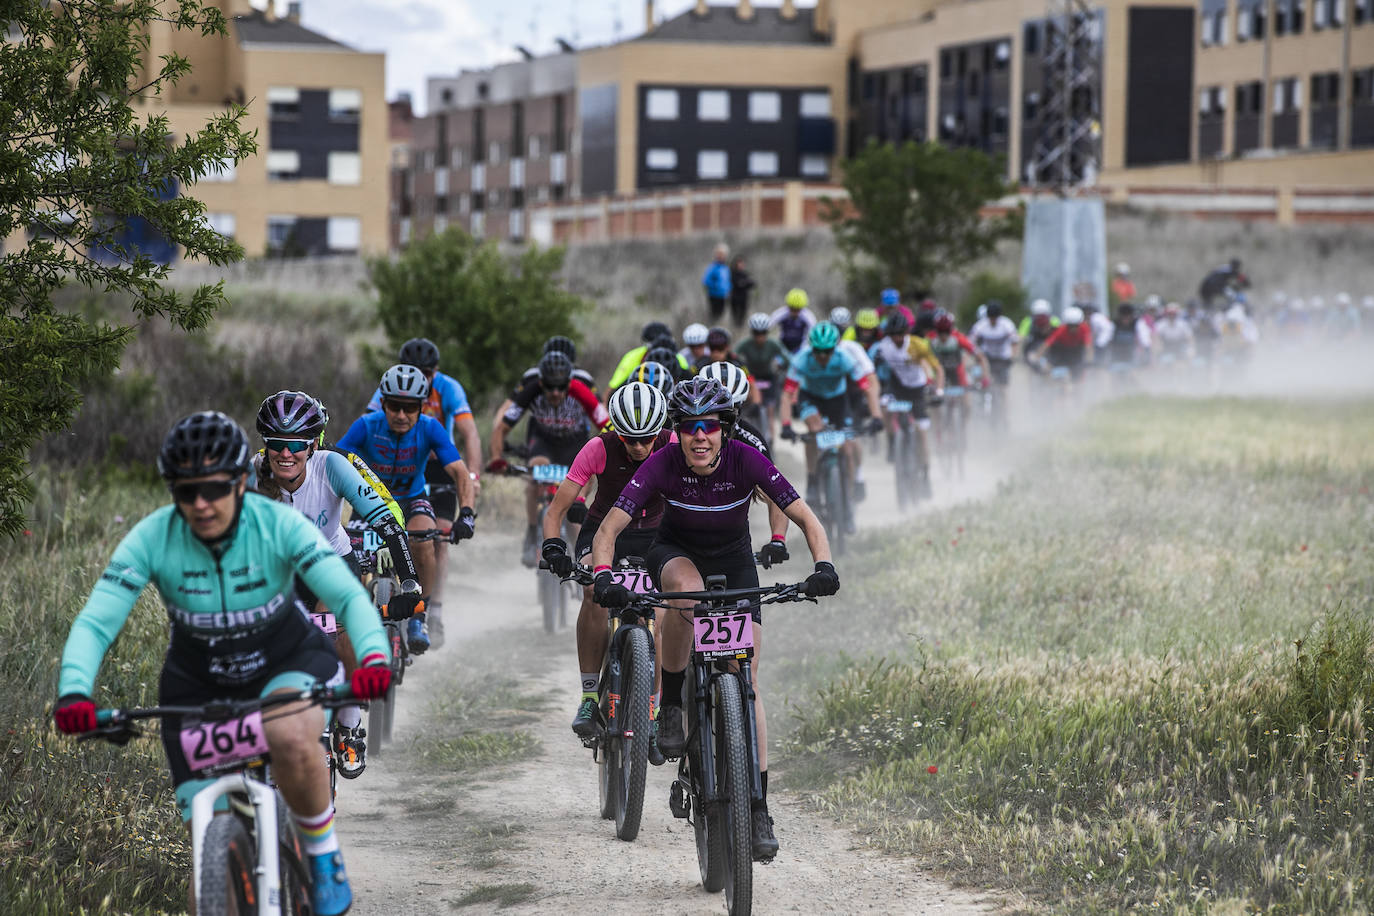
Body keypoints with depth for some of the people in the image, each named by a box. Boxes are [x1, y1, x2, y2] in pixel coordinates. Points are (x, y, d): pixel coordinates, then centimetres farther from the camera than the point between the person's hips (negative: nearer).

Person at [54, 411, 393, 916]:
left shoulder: (279, 525, -24)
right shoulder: (152, 538, -21)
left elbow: (350, 597, -29)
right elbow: (94, 623, -24)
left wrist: (374, 658, -49)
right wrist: (74, 694, -43)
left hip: (287, 663, -2)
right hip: (198, 681, 2)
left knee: (292, 741, -36)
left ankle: (324, 856, -10)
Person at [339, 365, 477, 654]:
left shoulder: (430, 429, -22)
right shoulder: (366, 426, -23)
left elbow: (461, 474, -27)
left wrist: (466, 513, -45)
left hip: (412, 500, 0)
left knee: (423, 546, -31)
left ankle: (418, 619, -14)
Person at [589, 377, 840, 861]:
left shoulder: (746, 460, -26)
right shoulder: (662, 465, -27)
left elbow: (806, 518, -25)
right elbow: (608, 530, -30)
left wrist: (824, 566, -43)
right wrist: (603, 577, -50)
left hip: (733, 560, 1)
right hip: (675, 553, -1)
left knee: (747, 680, -11)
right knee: (687, 591, -39)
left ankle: (758, 810, -7)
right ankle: (670, 706, -19)